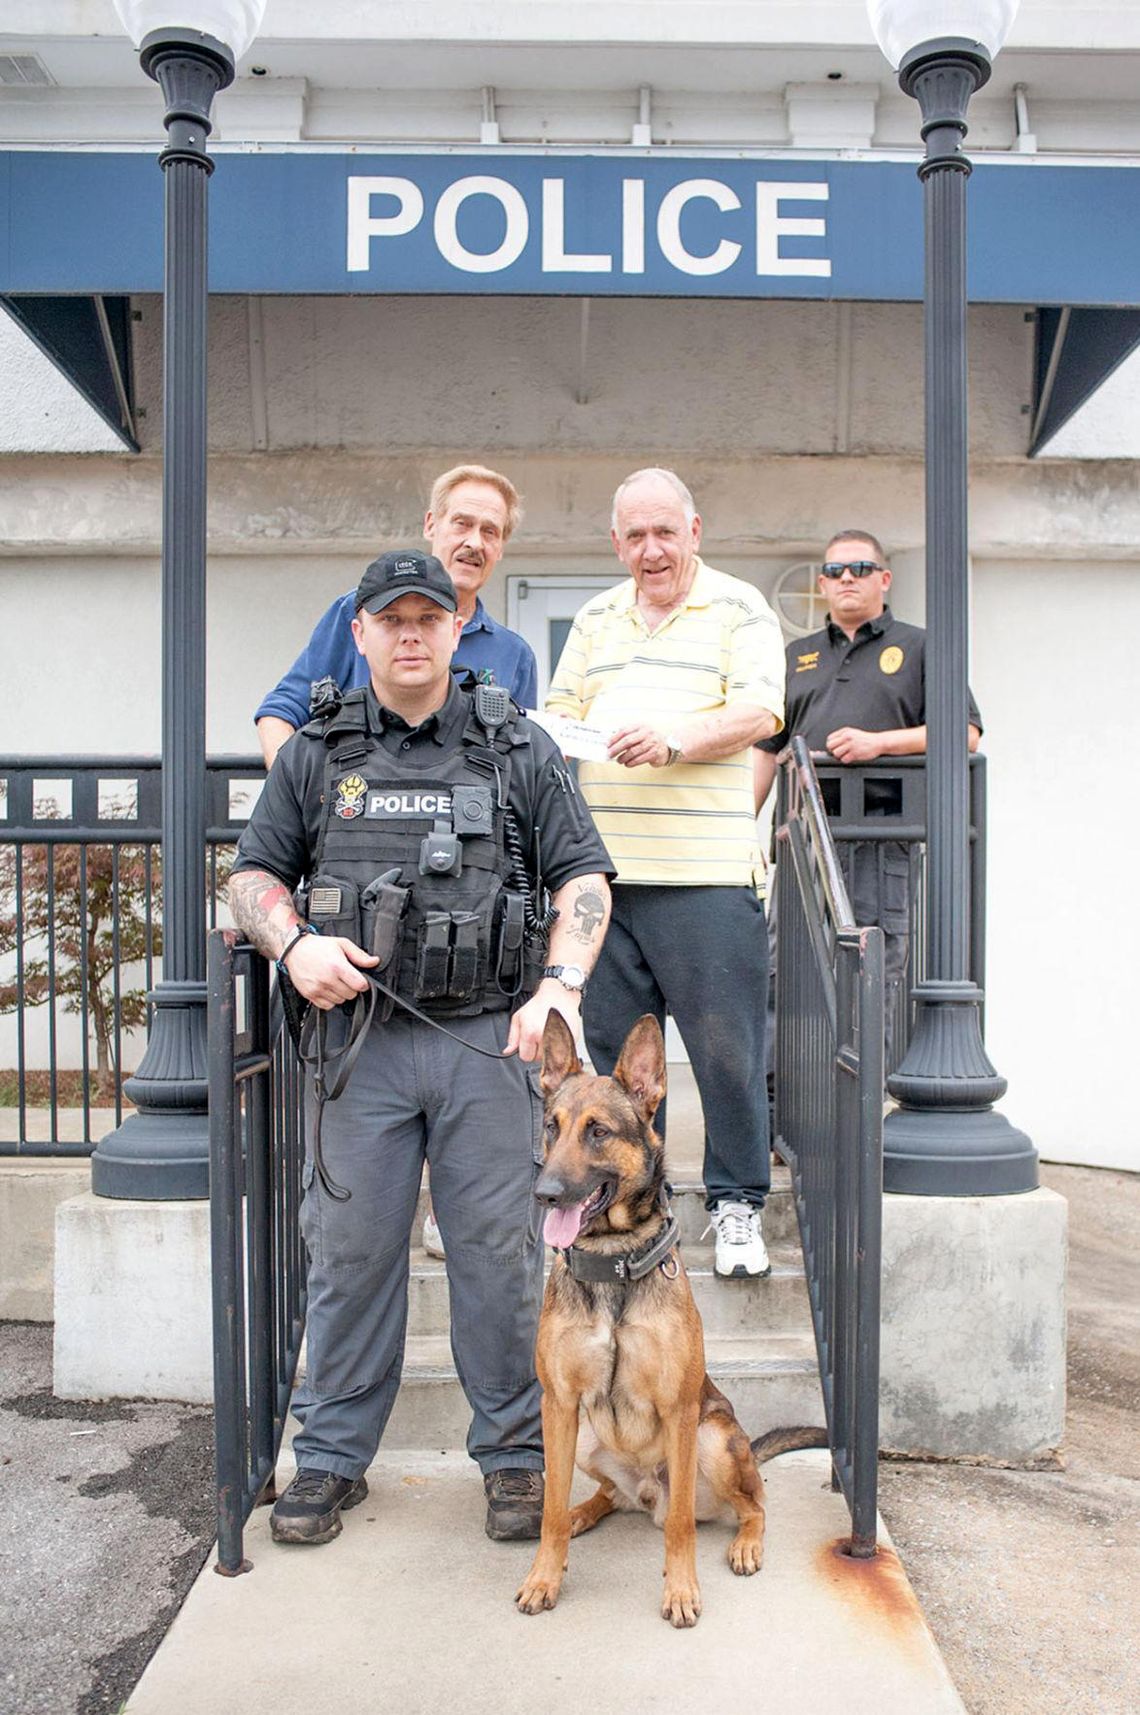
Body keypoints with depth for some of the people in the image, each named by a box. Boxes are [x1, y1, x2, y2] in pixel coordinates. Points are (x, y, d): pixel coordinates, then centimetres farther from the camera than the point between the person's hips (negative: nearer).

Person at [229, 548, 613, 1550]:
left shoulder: (519, 750, 8)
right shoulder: (315, 755, 12)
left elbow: (584, 879, 5)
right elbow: (254, 876, 14)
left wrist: (560, 988, -9)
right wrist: (293, 945, -7)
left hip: (491, 1036, -1)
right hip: (358, 1037, 1)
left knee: (501, 1249, 4)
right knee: (350, 1249, 6)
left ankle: (516, 1455, 20)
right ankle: (332, 1459, 23)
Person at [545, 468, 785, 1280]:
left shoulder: (739, 607, 5)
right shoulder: (595, 619, 20)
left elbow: (760, 711, -7)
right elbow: (562, 710, 19)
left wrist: (675, 740, -23)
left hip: (705, 869, -4)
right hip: (602, 864, 5)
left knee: (725, 1044, -1)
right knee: (615, 1039, 11)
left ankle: (737, 1201, 14)